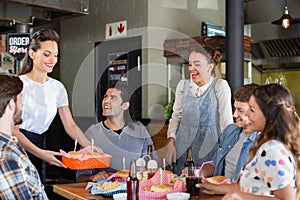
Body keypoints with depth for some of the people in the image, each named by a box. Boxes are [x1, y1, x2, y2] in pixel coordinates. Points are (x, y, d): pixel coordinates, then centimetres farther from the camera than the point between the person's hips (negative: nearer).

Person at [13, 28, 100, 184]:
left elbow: (70, 126, 4)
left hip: (39, 146, 5)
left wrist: (91, 148, -11)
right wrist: (40, 153, -27)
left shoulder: (57, 87, 6)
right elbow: (13, 129, -15)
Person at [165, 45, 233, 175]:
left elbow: (226, 120, -6)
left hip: (209, 146, -3)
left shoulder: (220, 86, -3)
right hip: (183, 145, 4)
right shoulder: (183, 85, 10)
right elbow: (176, 115, 11)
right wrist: (170, 141, 0)